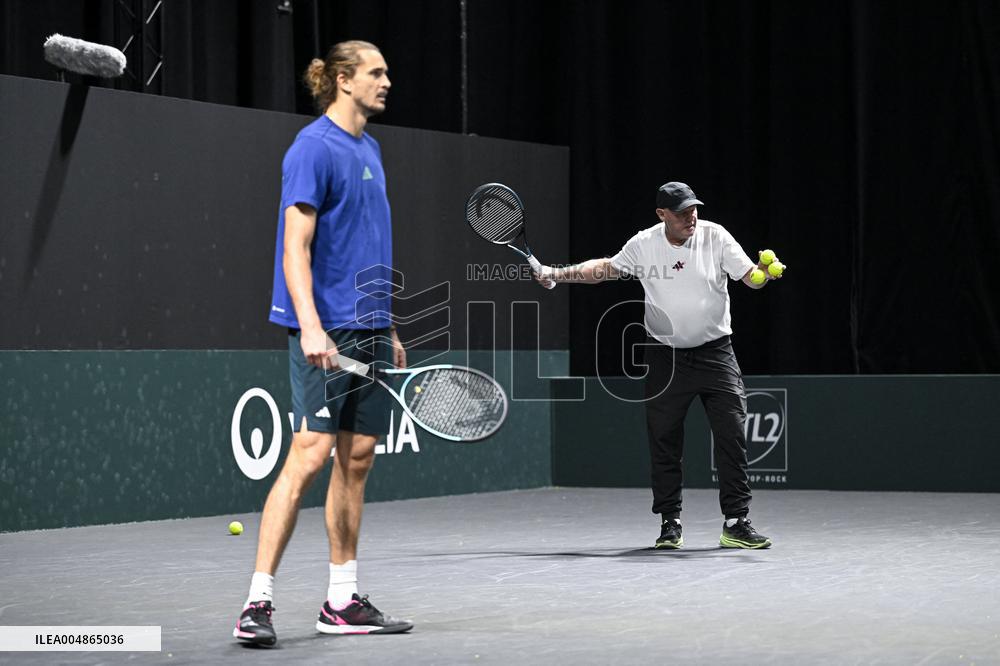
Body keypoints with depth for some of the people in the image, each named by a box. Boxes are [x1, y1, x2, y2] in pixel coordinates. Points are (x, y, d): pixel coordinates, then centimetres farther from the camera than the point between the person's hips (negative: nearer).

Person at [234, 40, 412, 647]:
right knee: (310, 456, -12)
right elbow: (295, 248, -16)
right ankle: (258, 603, -9)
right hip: (328, 331, -9)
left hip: (369, 329, 9)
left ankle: (343, 601, 14)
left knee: (358, 457, 8)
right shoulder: (314, 147, -10)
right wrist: (310, 328, -25)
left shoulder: (369, 150, 17)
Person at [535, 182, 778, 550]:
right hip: (665, 356, 1)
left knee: (732, 434, -9)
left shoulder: (715, 236, -8)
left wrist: (765, 272, -34)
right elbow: (605, 268, 14)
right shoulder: (643, 245, -3)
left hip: (714, 353, -1)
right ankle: (670, 522, 15)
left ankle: (736, 523, -4)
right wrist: (557, 273, 10)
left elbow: (749, 276, -11)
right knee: (664, 440, 3)